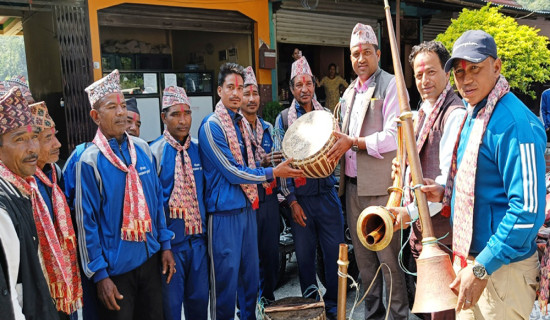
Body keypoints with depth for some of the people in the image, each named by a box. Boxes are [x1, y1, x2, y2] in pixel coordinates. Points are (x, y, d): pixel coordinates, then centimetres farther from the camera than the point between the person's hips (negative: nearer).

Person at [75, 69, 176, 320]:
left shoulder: (142, 149, 0)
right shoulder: (90, 160, -14)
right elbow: (86, 221, -12)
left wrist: (165, 243, 7)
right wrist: (99, 274, -10)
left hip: (151, 258, 5)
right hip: (116, 266, -4)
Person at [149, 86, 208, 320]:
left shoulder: (198, 149, 3)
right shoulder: (155, 152, -11)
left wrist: (205, 228, 11)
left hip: (198, 239, 4)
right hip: (171, 241, -4)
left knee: (199, 300, 16)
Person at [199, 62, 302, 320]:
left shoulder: (240, 122, 11)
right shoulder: (212, 126, -13)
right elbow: (232, 172, -16)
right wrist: (272, 173, -11)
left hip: (247, 206, 8)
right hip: (225, 210, -8)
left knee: (250, 273, 17)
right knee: (226, 278, 3)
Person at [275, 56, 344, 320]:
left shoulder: (327, 115, 7)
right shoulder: (284, 119, 2)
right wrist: (292, 201, -7)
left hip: (327, 194, 1)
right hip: (300, 197, -1)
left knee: (335, 252, 3)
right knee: (305, 255, 9)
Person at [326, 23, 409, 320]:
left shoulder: (390, 85, -5)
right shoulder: (350, 91, 16)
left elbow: (393, 137, -15)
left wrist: (353, 143, -18)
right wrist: (337, 145, 4)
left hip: (380, 185, -7)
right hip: (352, 184, 7)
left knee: (388, 253, -1)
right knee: (362, 252, 14)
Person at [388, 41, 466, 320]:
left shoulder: (455, 114, -17)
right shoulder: (422, 113, 13)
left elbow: (450, 179, -23)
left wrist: (412, 212, -22)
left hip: (442, 226, -9)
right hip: (419, 223, 9)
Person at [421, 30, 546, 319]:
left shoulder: (515, 122, -21)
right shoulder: (472, 114, 8)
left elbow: (528, 210, -25)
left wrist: (482, 269, -24)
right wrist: (447, 194, 3)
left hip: (502, 267, -9)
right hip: (469, 257, 9)